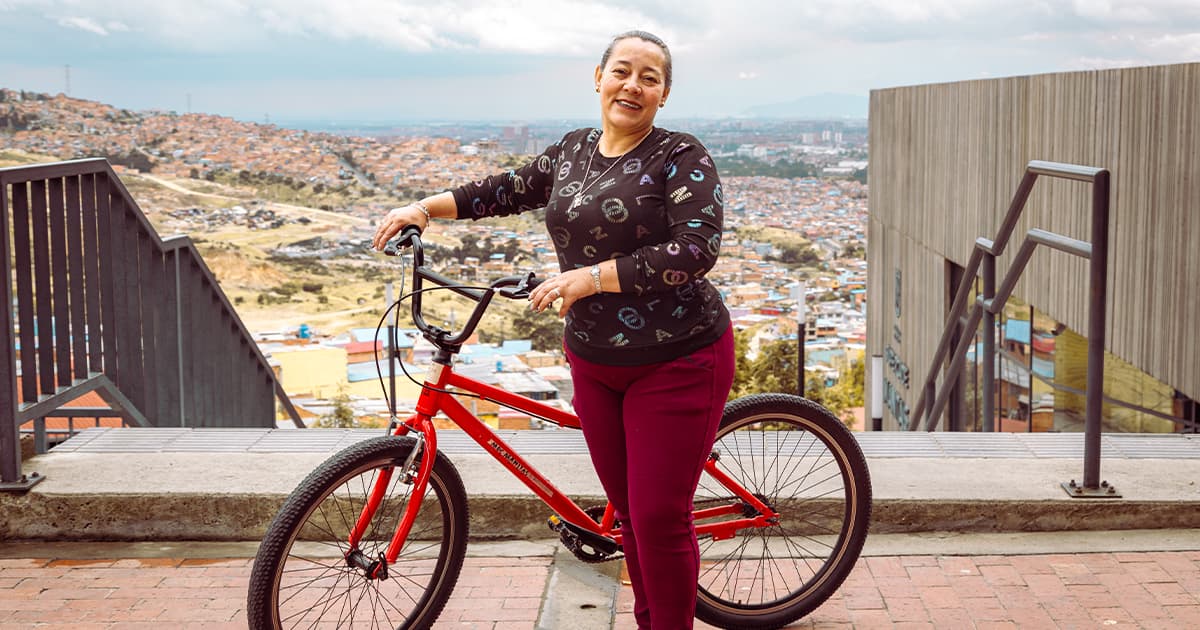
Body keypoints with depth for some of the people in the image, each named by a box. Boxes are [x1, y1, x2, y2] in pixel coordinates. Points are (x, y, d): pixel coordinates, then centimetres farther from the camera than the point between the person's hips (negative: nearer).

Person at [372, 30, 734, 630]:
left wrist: (591, 276, -24)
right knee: (628, 512, 13)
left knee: (659, 519, -4)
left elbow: (697, 250, -22)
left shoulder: (682, 158, -11)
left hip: (677, 364, -6)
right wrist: (427, 206, 11)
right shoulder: (572, 150, 10)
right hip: (594, 363, 6)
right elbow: (509, 190, 21)